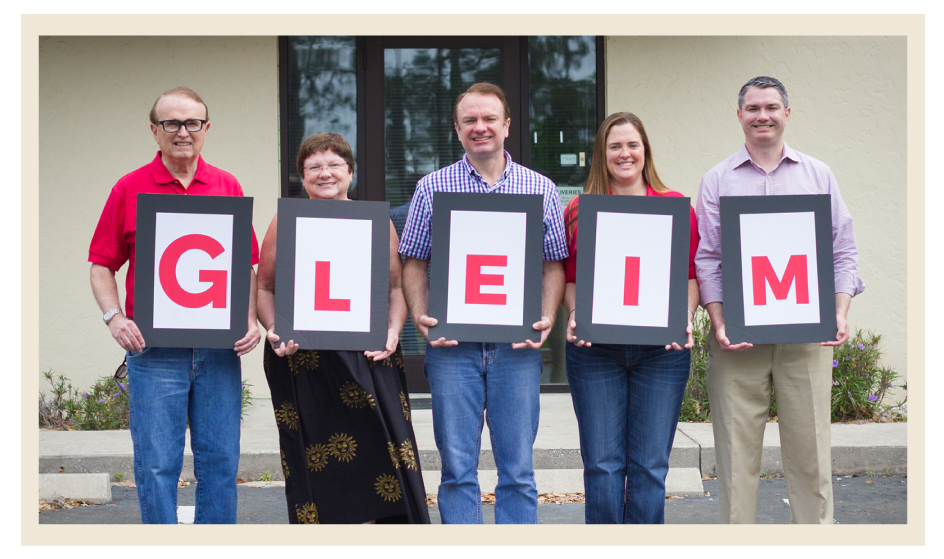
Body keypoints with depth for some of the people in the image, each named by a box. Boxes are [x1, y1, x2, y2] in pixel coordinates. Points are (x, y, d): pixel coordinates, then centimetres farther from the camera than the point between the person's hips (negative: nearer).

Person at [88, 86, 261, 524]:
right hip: (153, 347, -2)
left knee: (220, 461, 7)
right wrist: (114, 316, -10)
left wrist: (251, 320, -3)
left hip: (220, 347, 2)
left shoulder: (228, 187, 9)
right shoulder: (130, 188, 4)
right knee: (156, 465, 0)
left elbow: (247, 265, 12)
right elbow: (102, 265, 6)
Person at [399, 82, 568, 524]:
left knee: (518, 467, 3)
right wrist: (420, 317, -8)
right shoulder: (432, 187, 8)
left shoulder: (540, 189, 9)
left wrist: (547, 319, -7)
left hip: (517, 343, 0)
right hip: (452, 342, 0)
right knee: (457, 466, 3)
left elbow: (554, 264, 8)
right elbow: (414, 263, 8)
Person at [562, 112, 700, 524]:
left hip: (661, 348, 0)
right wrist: (574, 315, -9)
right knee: (602, 463, 1)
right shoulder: (579, 209, 8)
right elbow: (569, 278, 8)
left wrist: (686, 316, -9)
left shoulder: (676, 206, 7)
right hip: (594, 348, 0)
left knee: (650, 464, 3)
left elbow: (692, 274, 7)